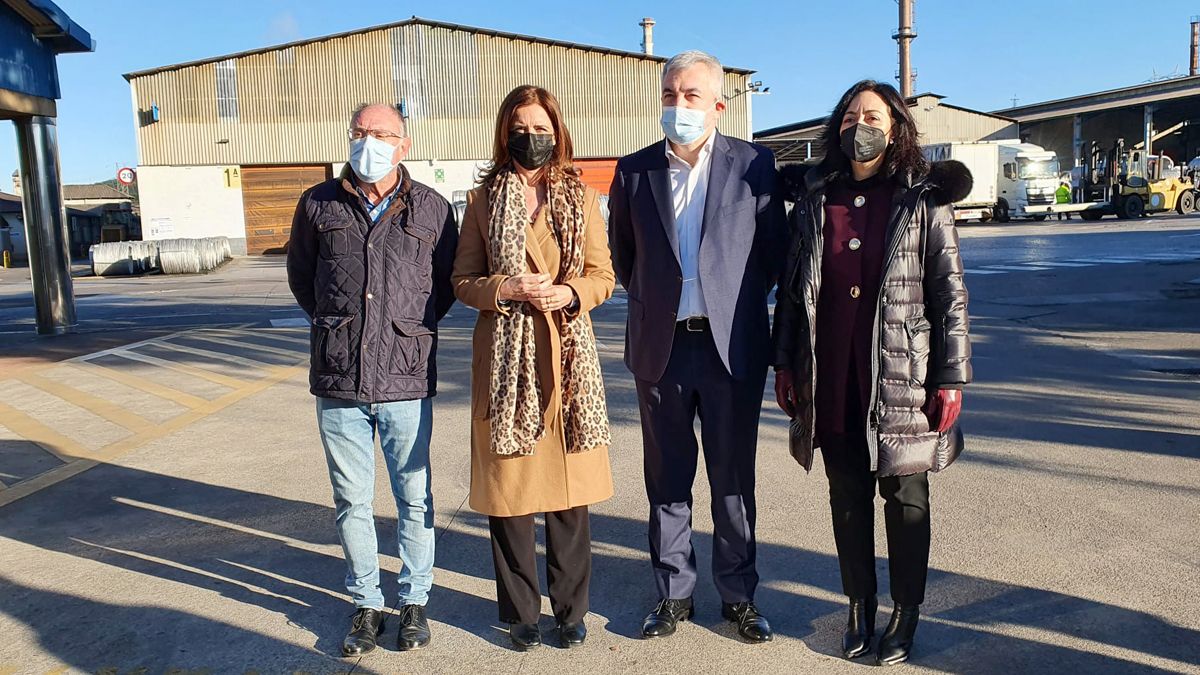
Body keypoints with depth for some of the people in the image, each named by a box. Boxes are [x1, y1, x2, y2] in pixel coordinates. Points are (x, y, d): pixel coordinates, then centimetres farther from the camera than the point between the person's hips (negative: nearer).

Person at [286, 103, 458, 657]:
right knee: (351, 501, 11)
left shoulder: (432, 209, 1)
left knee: (414, 498, 8)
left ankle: (414, 601, 26)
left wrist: (413, 325, 9)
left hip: (407, 380, -1)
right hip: (338, 381, 2)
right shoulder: (318, 205, 4)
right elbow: (300, 278, 19)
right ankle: (366, 604, 28)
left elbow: (448, 282, 14)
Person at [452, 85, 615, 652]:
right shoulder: (484, 199, 6)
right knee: (508, 488, 4)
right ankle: (520, 612, 21)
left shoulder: (581, 198, 8)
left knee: (569, 488, 5)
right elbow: (463, 281, 5)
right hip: (506, 358, 0)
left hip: (567, 354, 1)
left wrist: (570, 293, -13)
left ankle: (570, 609, 21)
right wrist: (509, 289, -14)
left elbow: (603, 276, 7)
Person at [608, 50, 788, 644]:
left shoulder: (754, 164, 0)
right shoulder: (634, 170, 5)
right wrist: (651, 301, 10)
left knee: (734, 478, 9)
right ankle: (673, 593, 25)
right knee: (667, 479, 10)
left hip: (732, 345, -1)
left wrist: (738, 302, 5)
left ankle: (739, 595, 24)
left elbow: (774, 249, 6)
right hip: (660, 347, 2)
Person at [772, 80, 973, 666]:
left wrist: (950, 378, -7)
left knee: (904, 496, 9)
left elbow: (950, 292, -3)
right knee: (847, 495, 12)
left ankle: (906, 614, 26)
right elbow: (791, 285, 10)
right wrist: (785, 364, 7)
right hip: (831, 381, 3)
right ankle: (860, 606, 28)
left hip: (902, 379, -3)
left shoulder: (924, 200, -1)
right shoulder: (814, 199, 7)